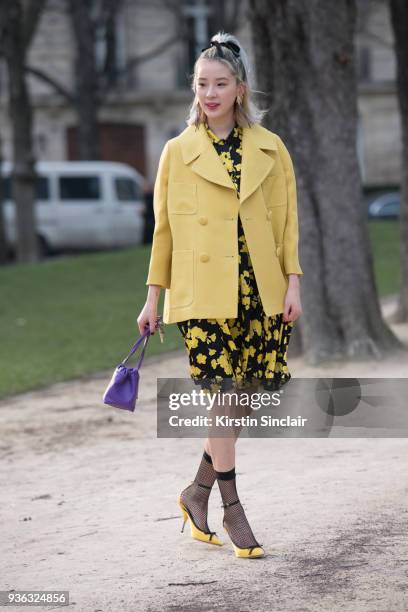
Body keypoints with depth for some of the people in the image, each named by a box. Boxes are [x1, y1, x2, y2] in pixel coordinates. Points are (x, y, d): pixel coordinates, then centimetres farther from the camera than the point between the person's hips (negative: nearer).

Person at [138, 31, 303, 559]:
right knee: (219, 392, -8)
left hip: (259, 291, 3)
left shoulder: (270, 149, 7)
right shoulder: (178, 152, 4)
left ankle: (198, 492, 22)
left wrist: (292, 283, 0)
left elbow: (287, 219, 9)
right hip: (203, 292, -2)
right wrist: (154, 296, 6)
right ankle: (232, 509, 2)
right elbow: (164, 228, 7)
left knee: (245, 392, 3)